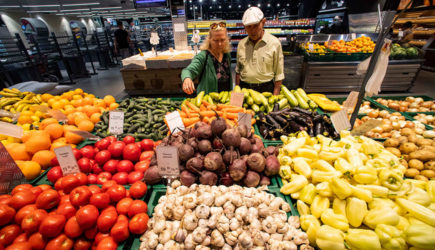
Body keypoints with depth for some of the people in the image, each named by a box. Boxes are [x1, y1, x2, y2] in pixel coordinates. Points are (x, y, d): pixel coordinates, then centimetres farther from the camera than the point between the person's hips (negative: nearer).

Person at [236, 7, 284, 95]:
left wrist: (275, 97, -8)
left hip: (266, 88, -2)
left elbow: (279, 74, -4)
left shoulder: (274, 43, -5)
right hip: (244, 88, 3)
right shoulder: (241, 44, 6)